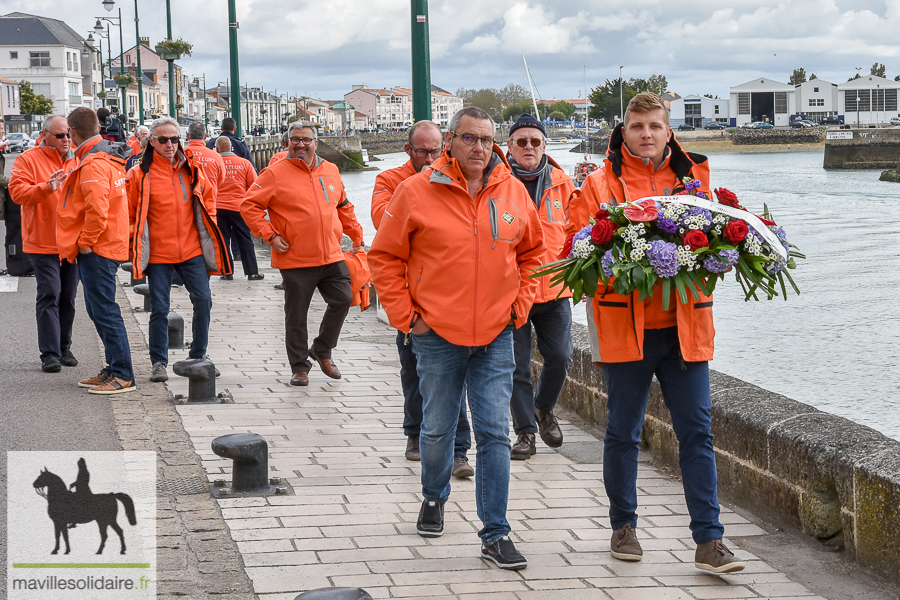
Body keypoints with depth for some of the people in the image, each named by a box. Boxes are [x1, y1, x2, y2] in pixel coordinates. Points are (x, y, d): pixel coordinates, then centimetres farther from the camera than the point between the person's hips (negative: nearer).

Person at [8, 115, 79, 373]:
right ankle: (50, 354, -8)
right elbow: (17, 192, -16)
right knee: (49, 295, -10)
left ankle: (64, 348, 22)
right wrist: (47, 187, -29)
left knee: (68, 297, 11)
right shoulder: (28, 159, -4)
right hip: (43, 243, -5)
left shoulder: (76, 161, 11)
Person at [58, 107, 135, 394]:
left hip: (96, 250, -10)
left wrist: (86, 242, -17)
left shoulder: (93, 163, -18)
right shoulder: (110, 157, 15)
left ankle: (123, 376, -6)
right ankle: (114, 369, 21)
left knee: (104, 310, -8)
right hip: (111, 244, 10)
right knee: (99, 309, 16)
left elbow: (97, 208, -27)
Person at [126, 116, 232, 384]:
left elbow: (207, 199, 17)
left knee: (203, 301, -1)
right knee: (159, 309, 0)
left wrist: (208, 230, 11)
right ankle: (158, 362, 10)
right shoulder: (140, 175, -3)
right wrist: (136, 243, -1)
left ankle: (198, 355, 16)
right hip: (158, 253, -2)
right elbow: (128, 212, 4)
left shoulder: (193, 168, 5)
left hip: (192, 250, 3)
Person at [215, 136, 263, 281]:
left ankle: (226, 272, 5)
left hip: (219, 208, 0)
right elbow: (254, 185, 3)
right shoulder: (244, 163, 0)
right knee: (245, 240, 7)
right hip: (239, 208, 0)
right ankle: (252, 272, 7)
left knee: (222, 240, 7)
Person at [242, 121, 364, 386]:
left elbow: (344, 207, 22)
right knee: (296, 315, 3)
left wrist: (356, 236, 19)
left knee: (343, 300, 2)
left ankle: (322, 350, 24)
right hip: (296, 260, -4)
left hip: (331, 256, 4)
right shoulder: (275, 174, -5)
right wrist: (270, 235, -11)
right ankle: (299, 367, 17)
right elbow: (249, 206, -5)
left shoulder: (331, 171, 11)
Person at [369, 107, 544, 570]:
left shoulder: (513, 193, 2)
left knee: (494, 433, -3)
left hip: (496, 337, 1)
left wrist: (520, 303, 7)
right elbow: (385, 256, -1)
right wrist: (405, 315, -5)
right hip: (437, 335, -1)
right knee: (437, 428, 13)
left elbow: (532, 252, 16)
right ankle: (434, 498, 40)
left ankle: (495, 535, 2)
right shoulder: (416, 192, -7)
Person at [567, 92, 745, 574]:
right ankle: (624, 527, 26)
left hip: (684, 326, 2)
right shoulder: (599, 184, 1)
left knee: (696, 433, 0)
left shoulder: (693, 177, 9)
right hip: (624, 326, -2)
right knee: (622, 434, 9)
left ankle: (708, 541, 3)